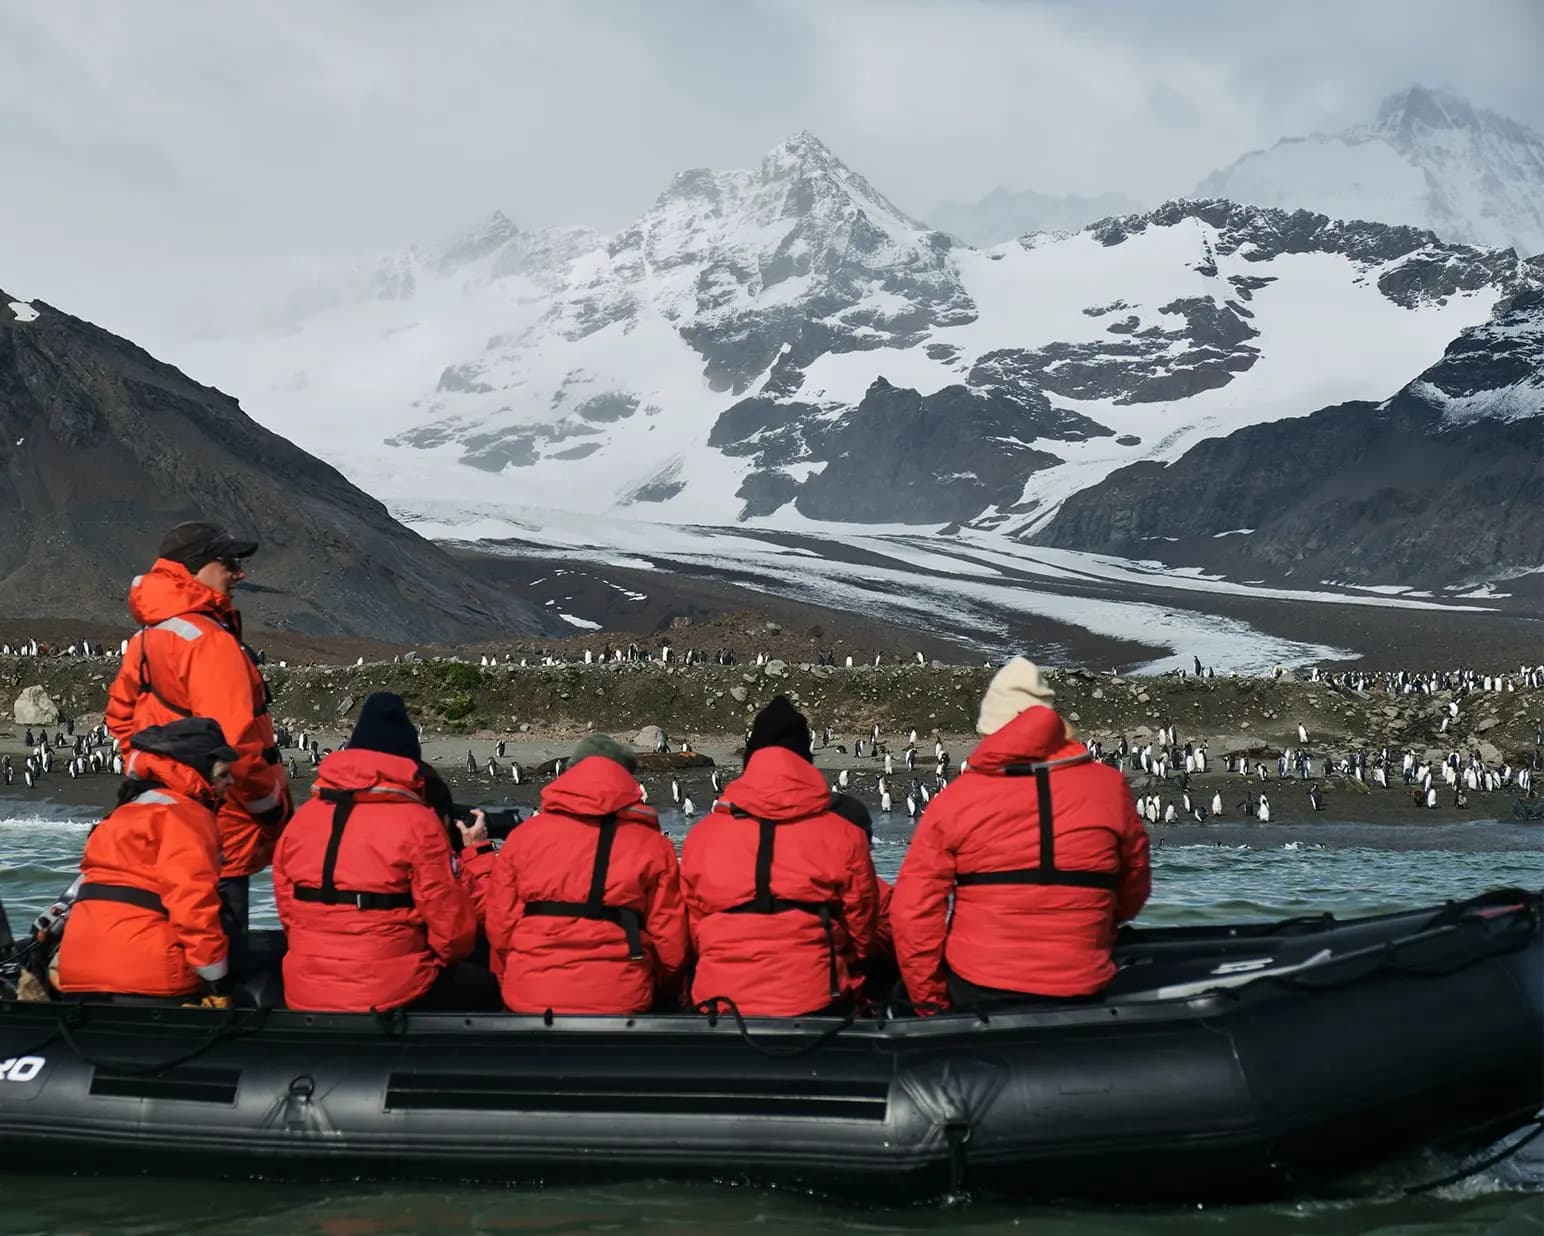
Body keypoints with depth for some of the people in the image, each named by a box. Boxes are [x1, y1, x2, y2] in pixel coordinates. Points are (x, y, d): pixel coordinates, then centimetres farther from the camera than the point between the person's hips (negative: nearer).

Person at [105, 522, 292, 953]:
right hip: (221, 833, -10)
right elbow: (233, 741, -27)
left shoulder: (147, 638, 10)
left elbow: (121, 714, 23)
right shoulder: (209, 641, -20)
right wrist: (272, 804, -14)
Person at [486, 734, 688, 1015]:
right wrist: (660, 996, 17)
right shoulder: (652, 844, 3)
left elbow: (500, 927, 5)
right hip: (619, 1002, -1)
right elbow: (670, 942, 0)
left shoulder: (523, 834, 7)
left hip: (530, 1002, 1)